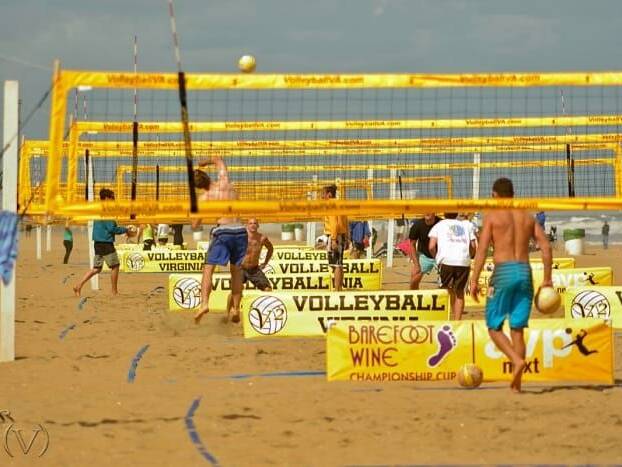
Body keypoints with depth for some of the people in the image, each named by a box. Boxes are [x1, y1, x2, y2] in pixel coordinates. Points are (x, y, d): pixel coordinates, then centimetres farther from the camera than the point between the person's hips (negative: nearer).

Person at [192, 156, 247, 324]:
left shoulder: (204, 198, 1)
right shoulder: (225, 182, 8)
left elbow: (195, 225, 6)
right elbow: (218, 160, 28)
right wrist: (205, 162, 38)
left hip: (222, 232, -4)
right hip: (240, 230, 4)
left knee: (208, 269, -3)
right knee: (236, 271, 16)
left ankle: (204, 303, -22)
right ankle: (236, 308, 14)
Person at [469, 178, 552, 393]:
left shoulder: (492, 216, 1)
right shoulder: (527, 217, 14)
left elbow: (482, 250, -7)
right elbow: (546, 247, 7)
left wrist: (474, 280, -6)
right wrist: (547, 279, 12)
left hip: (503, 272, -4)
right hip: (525, 271, 4)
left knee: (494, 327, 6)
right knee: (517, 329, 8)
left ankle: (517, 360, -20)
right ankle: (516, 383, 3)